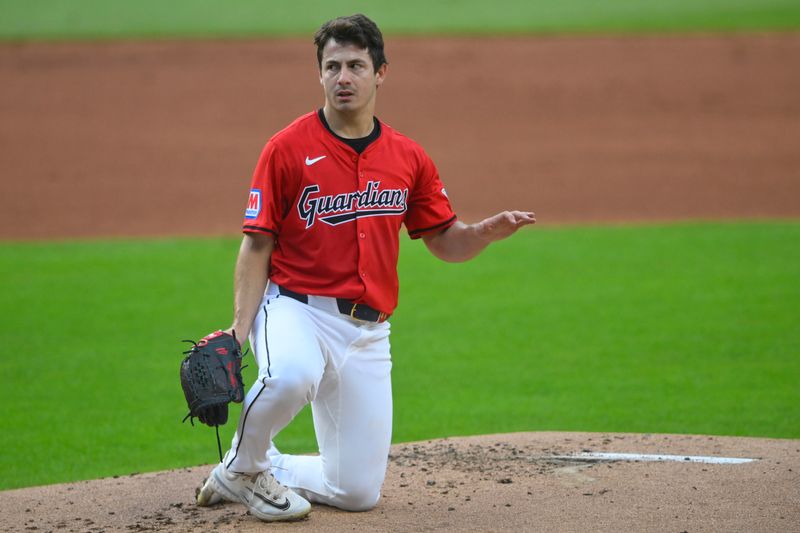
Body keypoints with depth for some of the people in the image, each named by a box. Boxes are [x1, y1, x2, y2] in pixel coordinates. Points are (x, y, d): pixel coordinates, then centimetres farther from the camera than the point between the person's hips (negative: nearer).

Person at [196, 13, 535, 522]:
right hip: (296, 307, -4)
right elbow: (257, 247, -5)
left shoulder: (409, 157, 6)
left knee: (359, 491, 1)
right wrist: (239, 331, -16)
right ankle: (242, 467, -10)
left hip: (368, 329, 4)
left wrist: (490, 230, -11)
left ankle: (268, 470, 29)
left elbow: (445, 241, 11)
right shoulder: (287, 148, -5)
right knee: (291, 375, -41)